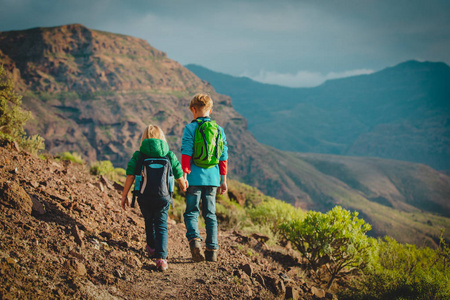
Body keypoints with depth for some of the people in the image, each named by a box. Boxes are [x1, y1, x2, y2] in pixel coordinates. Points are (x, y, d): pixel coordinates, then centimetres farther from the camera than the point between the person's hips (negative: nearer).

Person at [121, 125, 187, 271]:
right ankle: (161, 257, -12)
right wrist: (183, 185, 28)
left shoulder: (138, 156, -2)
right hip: (163, 197, -1)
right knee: (161, 226, 4)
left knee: (149, 221, 25)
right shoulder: (169, 155, 0)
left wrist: (124, 195, 1)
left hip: (144, 198, 1)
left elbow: (130, 176, -7)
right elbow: (179, 176, 6)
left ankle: (152, 247, 46)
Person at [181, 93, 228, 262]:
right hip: (212, 178, 4)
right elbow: (223, 157, 10)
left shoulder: (190, 128, -4)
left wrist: (184, 175, -7)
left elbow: (186, 153, -10)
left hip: (195, 178, -3)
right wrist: (223, 180, 16)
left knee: (191, 212, 3)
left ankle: (194, 239, -22)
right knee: (210, 214, 11)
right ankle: (212, 250, 10)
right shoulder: (219, 130, 9)